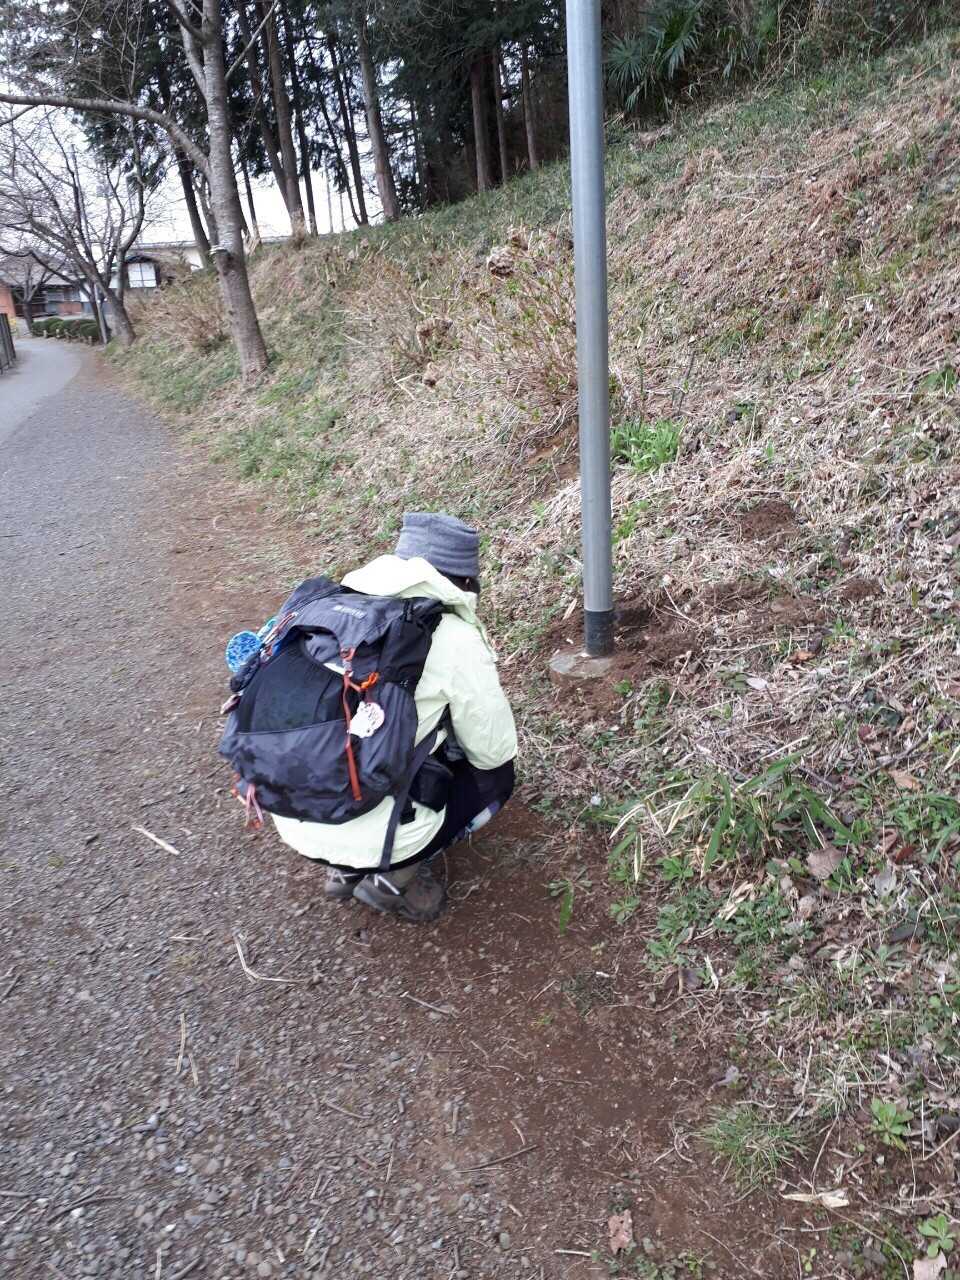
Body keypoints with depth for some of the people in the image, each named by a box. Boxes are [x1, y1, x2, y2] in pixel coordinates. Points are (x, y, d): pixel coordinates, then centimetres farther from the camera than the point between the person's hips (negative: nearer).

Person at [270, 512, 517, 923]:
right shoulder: (455, 640, -12)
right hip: (375, 834, -6)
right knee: (497, 775, 19)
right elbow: (494, 750, -2)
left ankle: (349, 868, 17)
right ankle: (396, 873, 4)